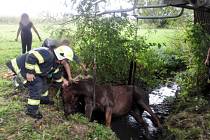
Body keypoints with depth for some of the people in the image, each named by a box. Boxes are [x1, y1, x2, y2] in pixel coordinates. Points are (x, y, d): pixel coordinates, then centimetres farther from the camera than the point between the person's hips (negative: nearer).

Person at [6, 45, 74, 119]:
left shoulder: (55, 63, 6)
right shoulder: (48, 54, -29)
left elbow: (56, 73, 24)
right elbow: (31, 57, -37)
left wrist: (62, 82, 33)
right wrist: (30, 72, -31)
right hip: (20, 67, -11)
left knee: (43, 82, 19)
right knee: (36, 86, -15)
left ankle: (44, 99, 42)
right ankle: (31, 110, -2)